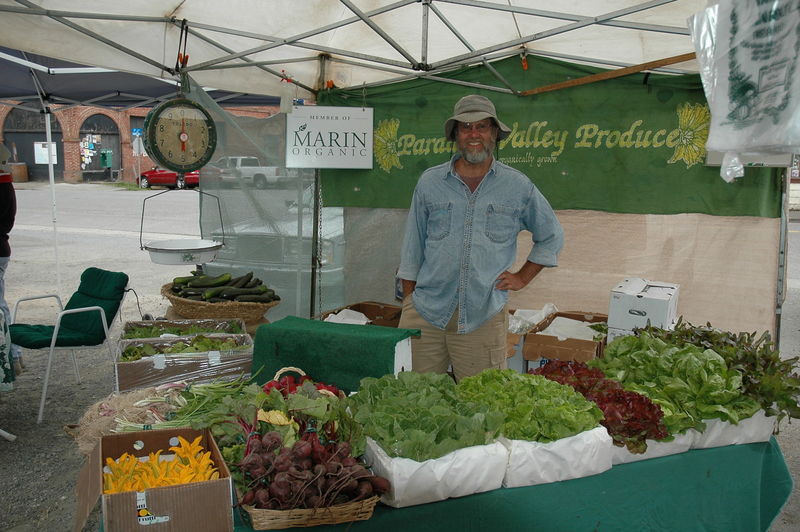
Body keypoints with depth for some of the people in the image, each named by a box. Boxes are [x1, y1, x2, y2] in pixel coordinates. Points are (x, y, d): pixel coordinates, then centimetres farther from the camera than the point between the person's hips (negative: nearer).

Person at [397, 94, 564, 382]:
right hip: (425, 312, 1)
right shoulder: (429, 182, 7)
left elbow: (552, 237, 18)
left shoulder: (518, 186, 6)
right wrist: (408, 301, 6)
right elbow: (412, 247, 10)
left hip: (484, 316, -1)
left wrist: (523, 277, 9)